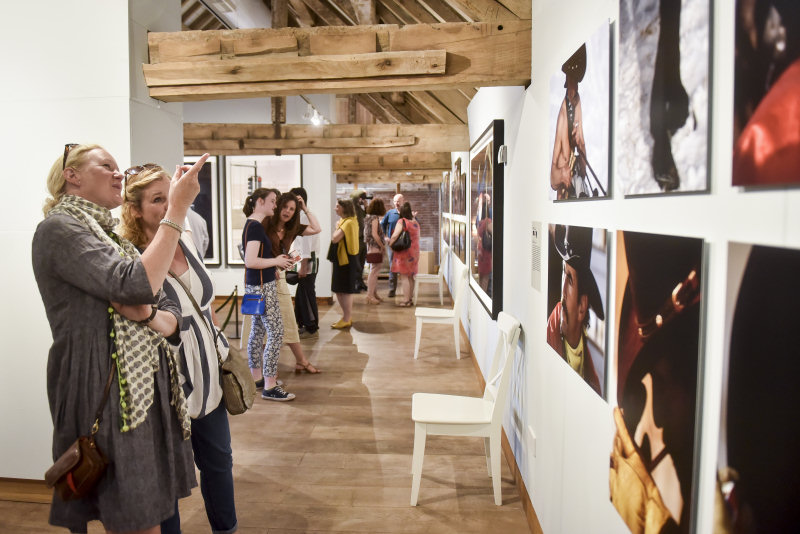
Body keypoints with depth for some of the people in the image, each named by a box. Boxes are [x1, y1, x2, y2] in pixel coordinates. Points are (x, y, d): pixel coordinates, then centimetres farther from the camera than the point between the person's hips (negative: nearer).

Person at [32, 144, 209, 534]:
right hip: (105, 394, -8)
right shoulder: (59, 228, -7)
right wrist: (177, 209, -19)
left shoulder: (112, 238, 19)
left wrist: (148, 315, -11)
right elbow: (136, 285, -25)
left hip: (148, 390, 8)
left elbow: (172, 318, 12)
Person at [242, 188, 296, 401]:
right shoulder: (255, 226, -17)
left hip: (257, 286, 10)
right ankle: (269, 387, -3)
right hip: (262, 287, -10)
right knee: (276, 333, -7)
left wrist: (278, 260, 9)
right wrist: (276, 261, -13)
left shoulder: (253, 225, 13)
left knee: (258, 330, 17)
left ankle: (256, 377, 29)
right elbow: (251, 261, -25)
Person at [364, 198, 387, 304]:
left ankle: (374, 294, 23)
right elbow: (374, 234, -20)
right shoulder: (374, 218, -14)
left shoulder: (368, 217, 12)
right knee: (374, 272, -6)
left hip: (370, 248, 10)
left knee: (374, 272, 16)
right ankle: (370, 295, -3)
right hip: (375, 248, -10)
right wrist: (382, 246, -12)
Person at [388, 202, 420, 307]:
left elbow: (395, 236, -23)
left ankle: (406, 300, -3)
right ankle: (410, 298, 21)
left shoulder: (402, 221, -13)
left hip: (404, 251, -7)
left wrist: (390, 244, -9)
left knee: (404, 276, -3)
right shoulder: (416, 223, 8)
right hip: (414, 251, 7)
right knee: (410, 276, 14)